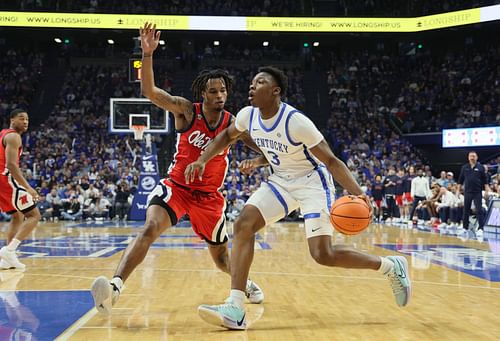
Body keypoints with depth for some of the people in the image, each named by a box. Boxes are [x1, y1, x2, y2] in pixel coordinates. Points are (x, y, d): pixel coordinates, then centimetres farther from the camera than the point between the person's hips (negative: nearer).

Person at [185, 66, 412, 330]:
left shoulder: (296, 121, -26)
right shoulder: (248, 115, -7)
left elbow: (331, 161, -22)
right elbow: (228, 135, 16)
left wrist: (357, 193, -35)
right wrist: (202, 161, 3)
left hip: (312, 181, -6)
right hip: (281, 181, 7)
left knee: (323, 255, -15)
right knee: (243, 225, -14)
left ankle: (392, 267, 9)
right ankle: (234, 310, -17)